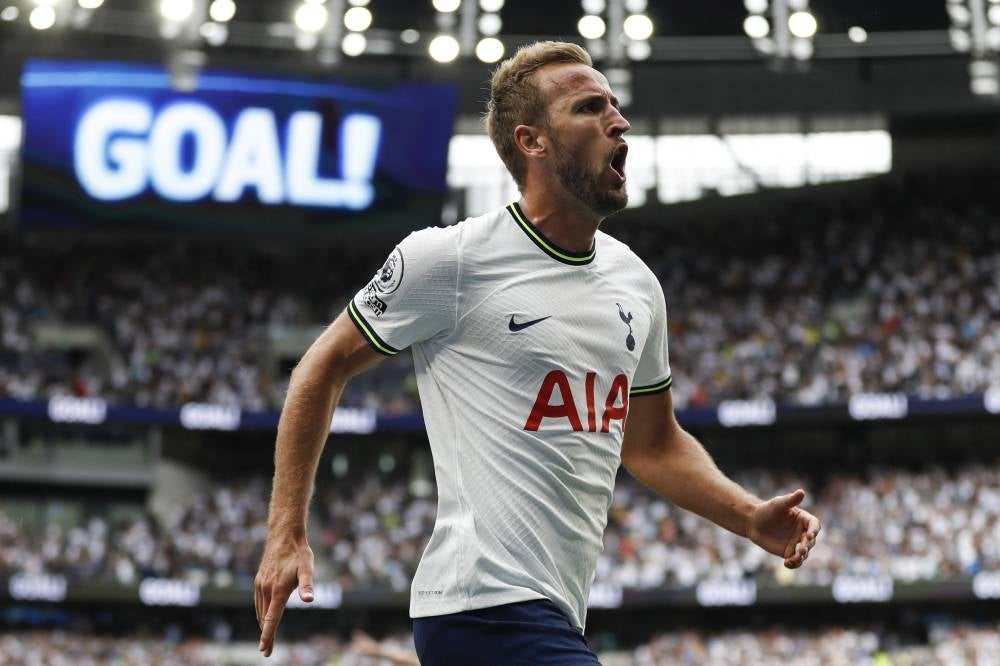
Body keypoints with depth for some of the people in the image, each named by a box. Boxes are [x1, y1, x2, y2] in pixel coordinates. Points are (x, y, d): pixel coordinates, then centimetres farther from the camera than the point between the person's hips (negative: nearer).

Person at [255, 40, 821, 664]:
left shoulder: (636, 283, 12)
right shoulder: (449, 258, -8)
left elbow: (652, 444, 23)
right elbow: (325, 367, 1)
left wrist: (751, 517, 8)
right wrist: (287, 536, -4)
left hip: (557, 611, 8)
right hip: (487, 606, -8)